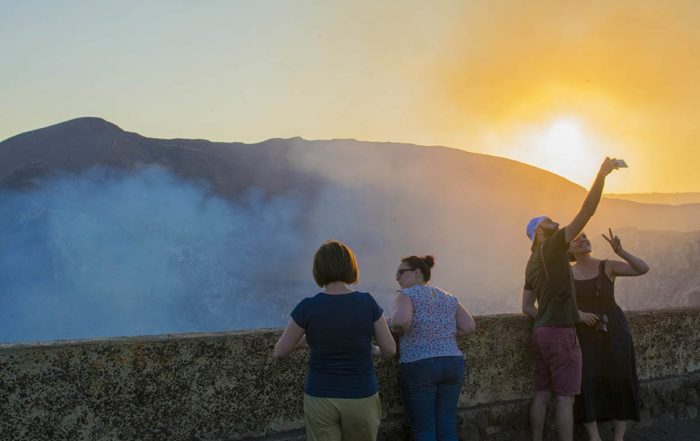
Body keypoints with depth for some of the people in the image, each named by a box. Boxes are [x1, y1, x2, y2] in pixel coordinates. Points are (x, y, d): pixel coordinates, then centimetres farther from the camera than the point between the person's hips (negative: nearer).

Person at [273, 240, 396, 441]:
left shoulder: (308, 307, -11)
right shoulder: (367, 302, -8)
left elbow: (279, 352, -1)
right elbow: (390, 350, -1)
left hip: (321, 399, -1)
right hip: (361, 398, 1)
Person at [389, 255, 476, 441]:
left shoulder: (406, 294, -3)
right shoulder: (448, 297, 15)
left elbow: (402, 320, -22)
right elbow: (469, 326, 9)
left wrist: (396, 328, -2)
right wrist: (444, 334, 16)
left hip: (418, 365, -5)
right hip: (453, 363, 5)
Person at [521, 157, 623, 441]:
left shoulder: (532, 264, 16)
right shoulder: (552, 248, -9)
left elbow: (527, 307, 17)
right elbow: (586, 213, -16)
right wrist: (602, 174, -16)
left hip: (541, 333, 9)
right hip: (560, 334, -9)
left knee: (542, 394, 11)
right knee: (565, 398, -5)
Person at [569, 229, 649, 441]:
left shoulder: (607, 267, -1)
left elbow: (644, 269, -10)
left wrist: (620, 251, -22)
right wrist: (578, 313, -15)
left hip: (613, 330, 0)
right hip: (585, 334, 1)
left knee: (620, 380, 0)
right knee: (585, 382, -10)